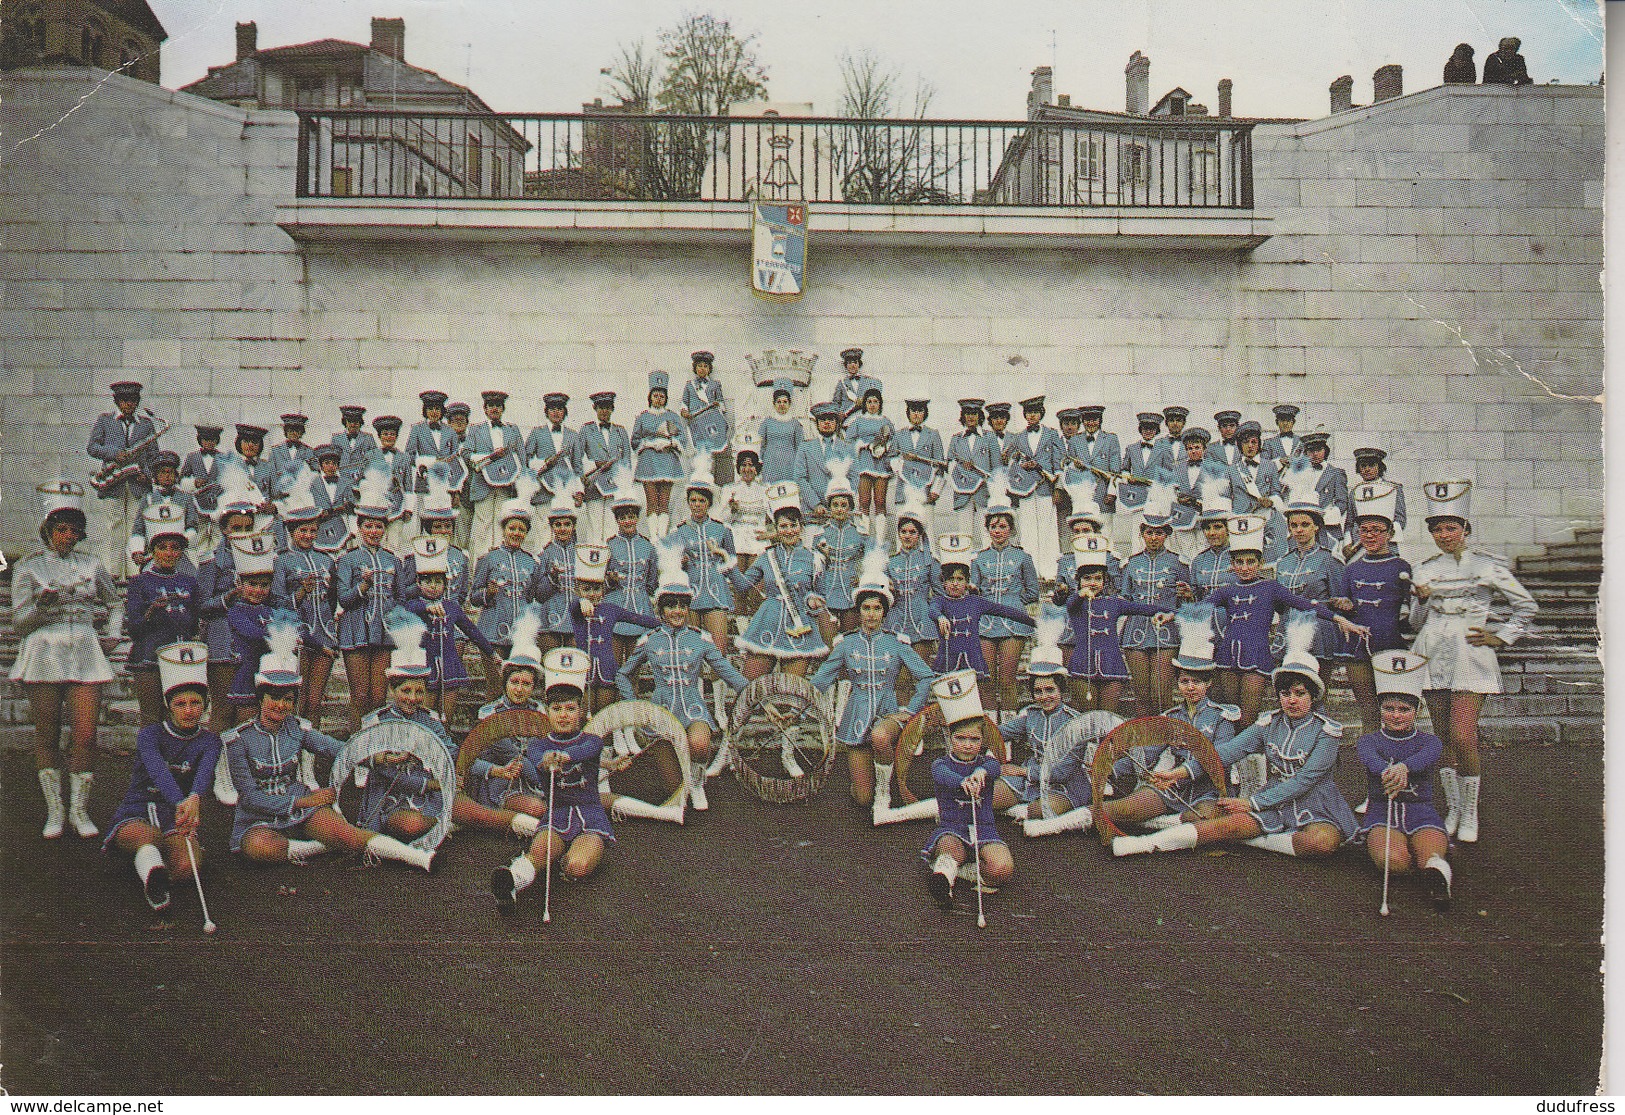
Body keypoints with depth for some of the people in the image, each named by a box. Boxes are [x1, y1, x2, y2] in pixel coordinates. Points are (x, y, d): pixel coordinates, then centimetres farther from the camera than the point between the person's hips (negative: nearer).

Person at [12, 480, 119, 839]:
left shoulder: (91, 565, 11)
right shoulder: (28, 568, 3)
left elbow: (112, 600, 28)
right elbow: (19, 621, -1)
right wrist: (40, 606, -17)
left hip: (84, 653, 2)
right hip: (44, 654, -1)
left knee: (85, 735, -6)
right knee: (47, 735, 3)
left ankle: (79, 810, 5)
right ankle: (54, 811, 12)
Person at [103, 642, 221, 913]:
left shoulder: (209, 741, 4)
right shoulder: (149, 735, -2)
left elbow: (204, 771, -21)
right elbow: (158, 771, -25)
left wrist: (194, 798, -47)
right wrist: (180, 803, -47)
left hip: (177, 820, 2)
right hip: (135, 816, -1)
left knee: (187, 865, -33)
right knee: (147, 836, -41)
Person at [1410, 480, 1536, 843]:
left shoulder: (1487, 566, 3)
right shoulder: (1424, 570, 12)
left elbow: (1527, 606, 11)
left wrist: (1501, 637, 2)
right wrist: (1422, 600, -3)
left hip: (1470, 655, -4)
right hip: (1433, 656, 4)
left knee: (1463, 737, -14)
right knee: (1443, 739, 7)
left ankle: (1470, 813, 3)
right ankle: (1452, 810, 18)